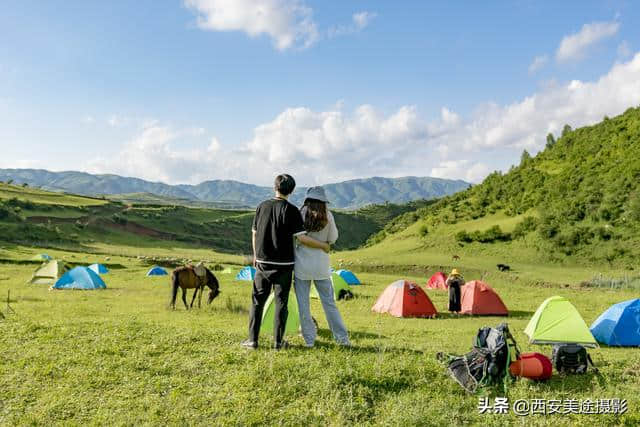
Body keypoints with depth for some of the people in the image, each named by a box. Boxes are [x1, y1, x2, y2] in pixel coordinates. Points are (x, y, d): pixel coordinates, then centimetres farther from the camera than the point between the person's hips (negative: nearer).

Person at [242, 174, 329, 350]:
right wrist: (323, 246, -1)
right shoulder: (291, 210, -11)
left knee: (257, 301, 11)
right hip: (283, 264, -3)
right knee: (281, 302, 7)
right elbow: (302, 238, -15)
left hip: (263, 262, 3)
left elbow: (254, 233, 9)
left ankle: (252, 340, 13)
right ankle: (278, 342, 11)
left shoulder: (262, 206, 3)